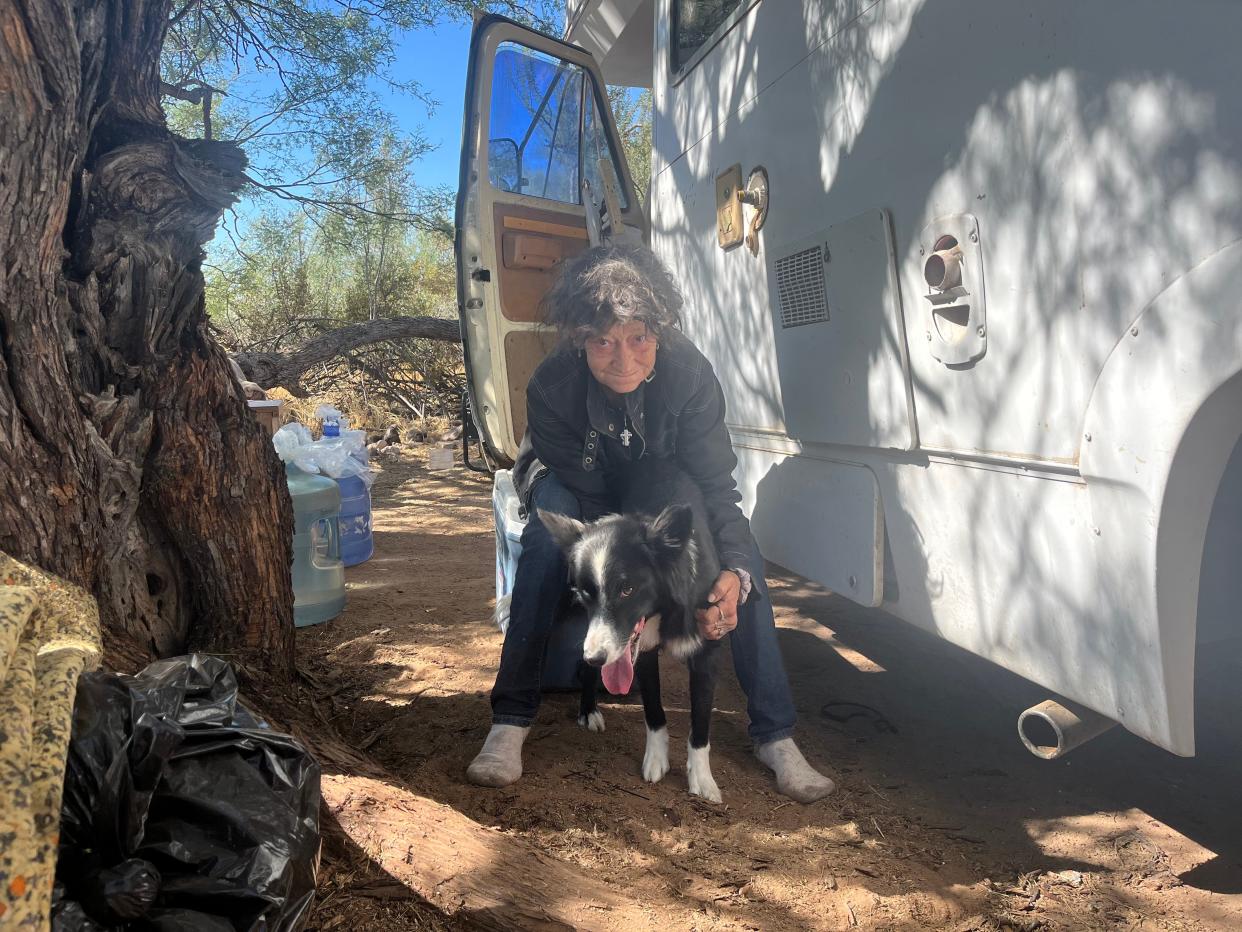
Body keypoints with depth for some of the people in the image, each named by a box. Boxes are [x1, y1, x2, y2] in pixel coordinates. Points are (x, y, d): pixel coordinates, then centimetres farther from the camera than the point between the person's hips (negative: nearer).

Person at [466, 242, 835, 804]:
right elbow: (589, 499, -31)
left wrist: (733, 572, -50)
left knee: (739, 546, -25)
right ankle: (510, 719, -29)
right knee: (550, 520, -37)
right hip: (577, 492, -1)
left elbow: (714, 485, -30)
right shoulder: (551, 388, -33)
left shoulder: (689, 373, -30)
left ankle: (775, 733, -15)